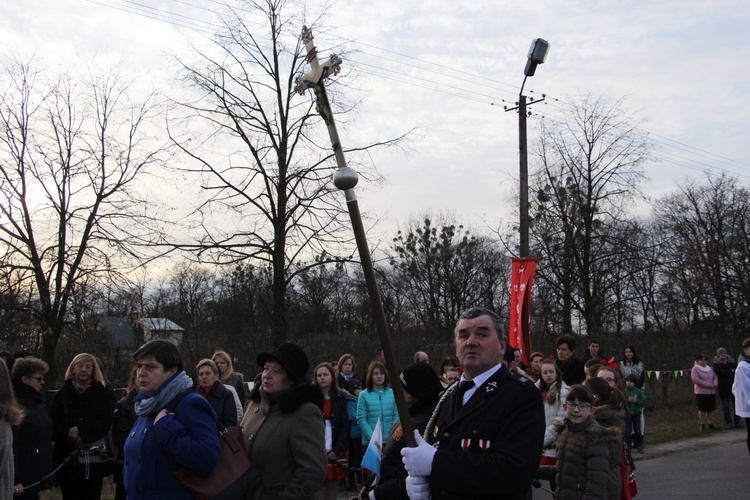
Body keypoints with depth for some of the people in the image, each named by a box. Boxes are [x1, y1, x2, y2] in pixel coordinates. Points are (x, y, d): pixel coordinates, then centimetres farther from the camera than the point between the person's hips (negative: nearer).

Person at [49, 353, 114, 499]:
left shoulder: (102, 393, 5)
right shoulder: (62, 394, 7)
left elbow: (105, 423, -5)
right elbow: (53, 426, 3)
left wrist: (80, 430, -17)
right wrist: (68, 433, -17)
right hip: (68, 460, 1)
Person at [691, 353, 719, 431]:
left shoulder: (710, 369, 15)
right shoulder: (695, 369, -4)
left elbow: (715, 377, 11)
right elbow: (696, 380, -14)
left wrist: (714, 384, -12)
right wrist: (708, 385, -16)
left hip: (711, 392, 5)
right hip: (701, 392, -5)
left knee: (710, 409, 6)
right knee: (702, 409, -3)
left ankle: (711, 424, 13)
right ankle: (703, 425, 4)